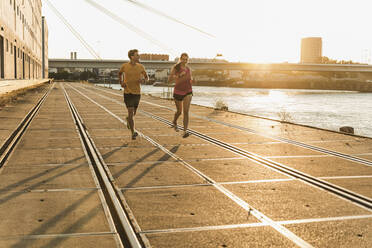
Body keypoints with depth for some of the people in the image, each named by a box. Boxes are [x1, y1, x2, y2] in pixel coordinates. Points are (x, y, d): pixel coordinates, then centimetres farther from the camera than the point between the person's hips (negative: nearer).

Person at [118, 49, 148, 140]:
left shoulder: (140, 67, 0)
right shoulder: (124, 66, -3)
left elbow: (147, 77, 12)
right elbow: (120, 73, 19)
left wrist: (142, 79, -11)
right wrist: (121, 82, 4)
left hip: (137, 93, 3)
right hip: (128, 92, -3)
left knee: (133, 113, 13)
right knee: (130, 112, -13)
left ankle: (128, 119, 49)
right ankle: (133, 133, -8)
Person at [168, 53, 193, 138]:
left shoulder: (188, 69, 6)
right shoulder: (175, 68, -8)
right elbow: (169, 80, -15)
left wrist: (191, 80, -3)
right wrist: (179, 75, -26)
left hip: (188, 92, 2)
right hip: (178, 92, -2)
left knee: (186, 111, -15)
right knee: (179, 111, 14)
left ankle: (185, 132, -20)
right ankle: (174, 122, 48)